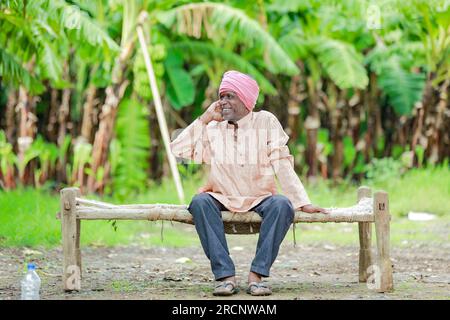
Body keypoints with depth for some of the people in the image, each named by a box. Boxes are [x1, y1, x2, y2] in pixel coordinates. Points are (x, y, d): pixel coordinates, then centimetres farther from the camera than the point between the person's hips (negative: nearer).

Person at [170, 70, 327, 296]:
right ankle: (225, 275, -33)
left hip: (260, 199, -1)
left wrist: (303, 203, -13)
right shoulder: (212, 129, 7)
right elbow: (177, 150, -3)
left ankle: (257, 275, -30)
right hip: (223, 199, 1)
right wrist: (205, 118, -3)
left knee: (282, 204, -33)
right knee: (200, 201, -31)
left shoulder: (265, 121, 2)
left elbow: (282, 165, -4)